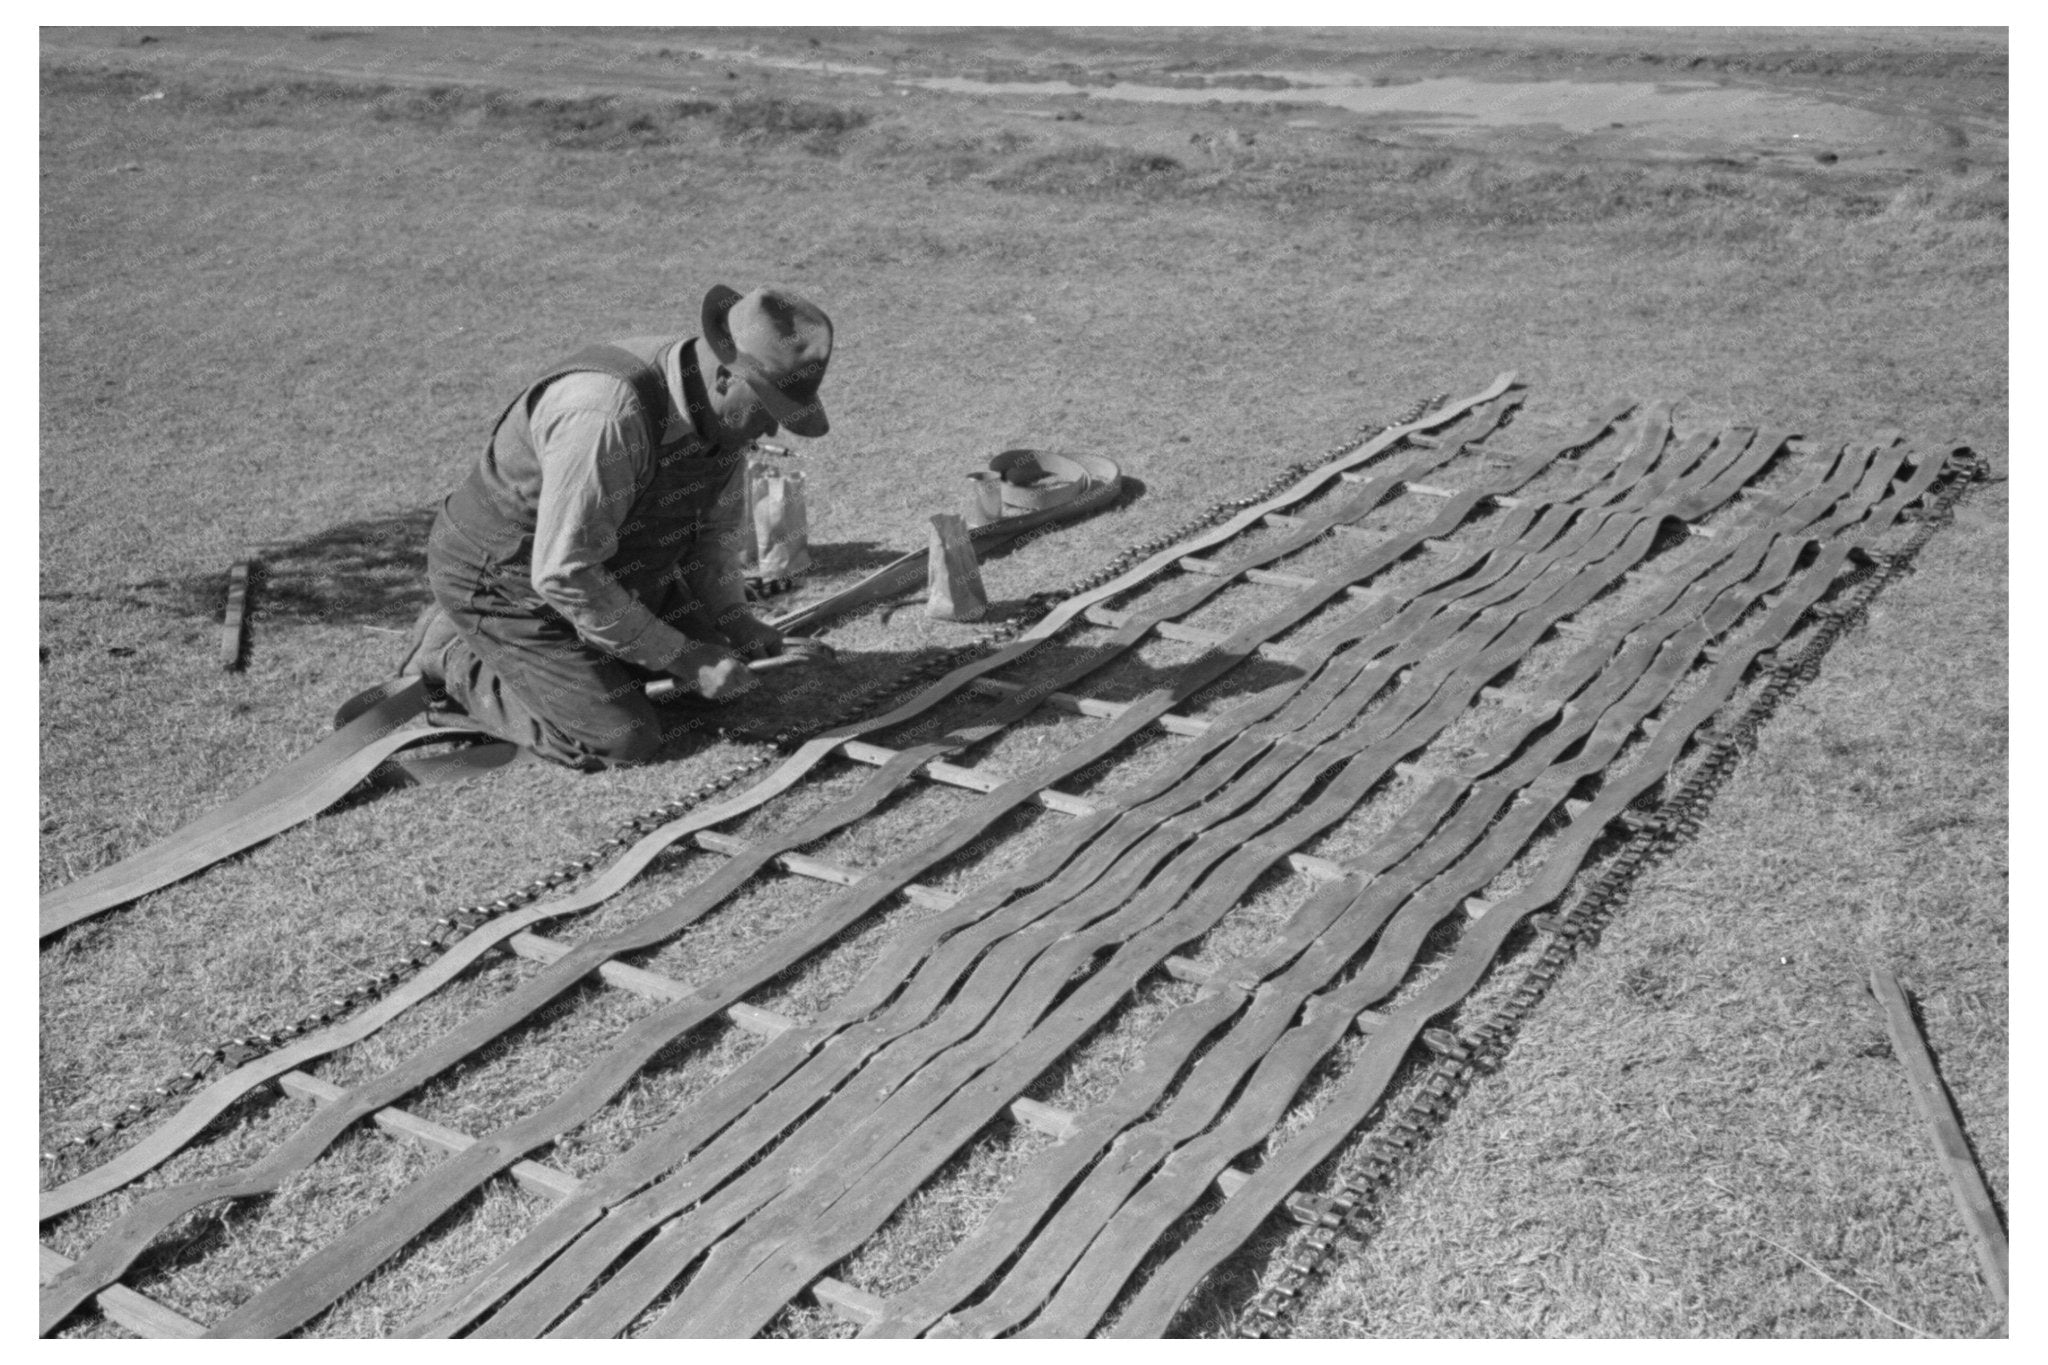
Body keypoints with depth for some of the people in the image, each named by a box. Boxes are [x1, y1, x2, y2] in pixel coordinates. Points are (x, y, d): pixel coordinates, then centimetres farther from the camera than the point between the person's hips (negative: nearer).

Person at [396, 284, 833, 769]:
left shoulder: (721, 409, -9)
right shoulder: (608, 418, -38)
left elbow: (714, 526, 7)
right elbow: (564, 576, -34)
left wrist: (733, 619, -9)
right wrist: (682, 658, -28)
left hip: (606, 570, 9)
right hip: (505, 584, -9)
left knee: (731, 673, 13)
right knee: (623, 741, -16)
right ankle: (452, 657, 3)